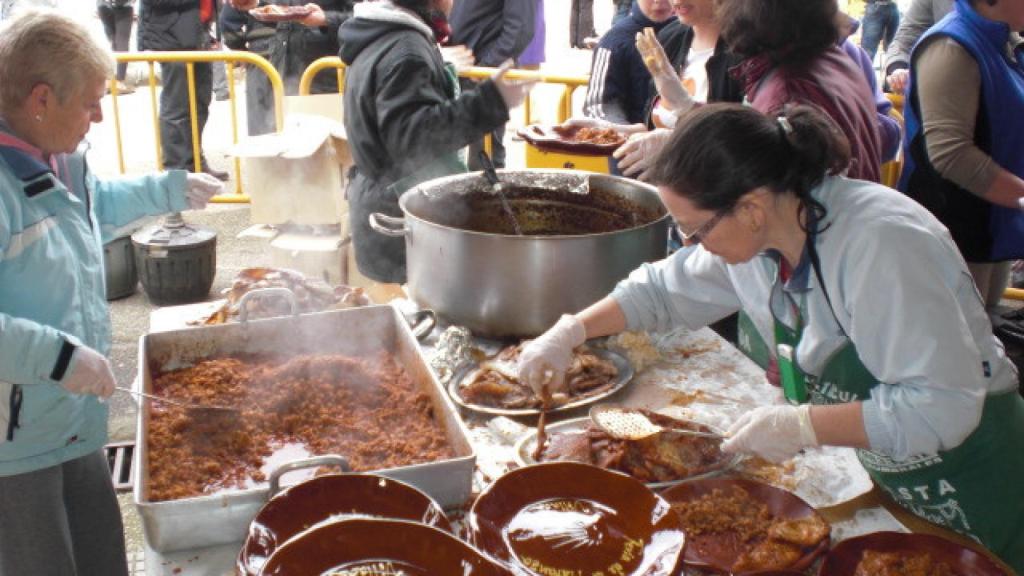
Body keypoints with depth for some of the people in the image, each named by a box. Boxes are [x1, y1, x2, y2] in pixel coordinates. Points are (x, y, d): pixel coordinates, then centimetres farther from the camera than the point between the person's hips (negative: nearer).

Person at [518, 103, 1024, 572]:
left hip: (968, 487, -7)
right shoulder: (755, 235, -8)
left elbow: (943, 407, -33)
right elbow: (663, 289, 8)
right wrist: (568, 333, 0)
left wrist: (801, 425, -29)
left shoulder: (880, 245, -32)